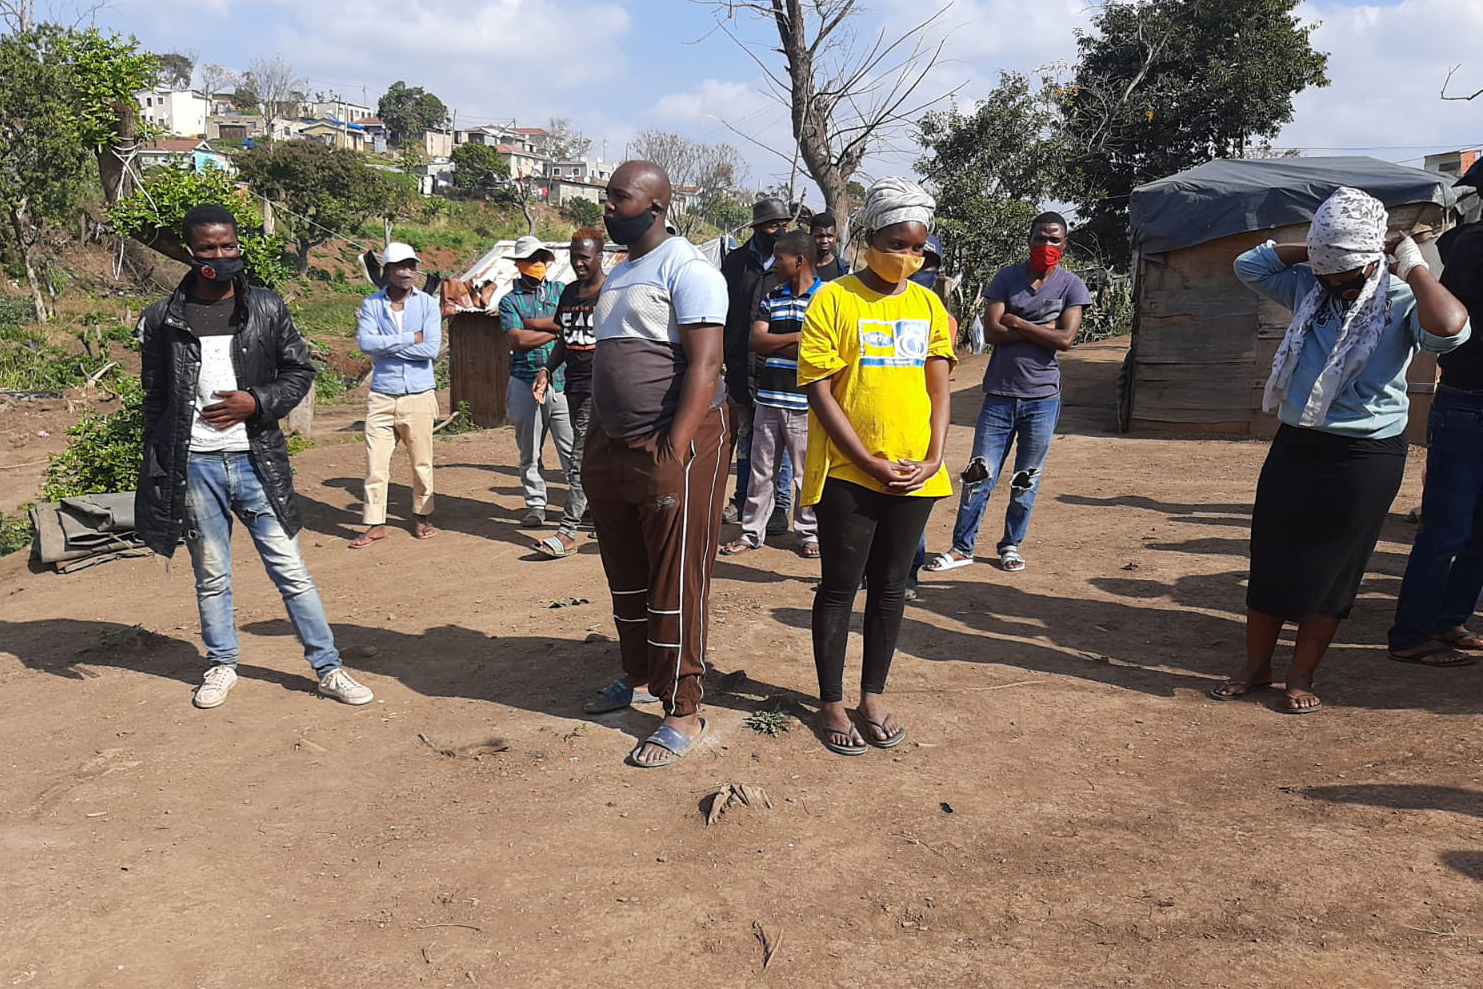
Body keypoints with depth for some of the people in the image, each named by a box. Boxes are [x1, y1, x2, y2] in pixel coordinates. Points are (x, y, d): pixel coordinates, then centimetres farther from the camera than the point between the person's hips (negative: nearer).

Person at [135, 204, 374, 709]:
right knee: (211, 577, 13)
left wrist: (258, 402, -11)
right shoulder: (162, 319, 3)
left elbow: (300, 370, 7)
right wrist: (156, 468, 7)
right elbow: (154, 397, 9)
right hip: (194, 466, 1)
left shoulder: (268, 309, 3)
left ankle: (328, 667, 13)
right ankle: (222, 664, 31)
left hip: (256, 460, 0)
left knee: (291, 571, 3)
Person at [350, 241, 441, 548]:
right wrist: (409, 339, -12)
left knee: (422, 462, 8)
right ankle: (376, 524, 10)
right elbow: (365, 342, -11)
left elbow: (432, 349, -11)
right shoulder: (372, 303, 4)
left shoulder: (428, 304, 2)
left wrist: (386, 346, -10)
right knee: (375, 463, 0)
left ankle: (421, 517, 25)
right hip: (382, 396, 1)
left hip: (419, 395, 0)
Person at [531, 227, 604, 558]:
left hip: (601, 385, -7)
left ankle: (568, 532, -9)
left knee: (581, 459, -10)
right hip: (573, 383, 7)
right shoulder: (569, 292, 16)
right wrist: (547, 369, 12)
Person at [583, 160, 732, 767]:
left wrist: (673, 453, -25)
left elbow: (704, 364, -19)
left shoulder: (686, 269, -10)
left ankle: (684, 712, 7)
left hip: (675, 444, -9)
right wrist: (594, 447, 18)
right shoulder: (616, 275, 18)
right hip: (612, 444, 9)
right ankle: (636, 675, 35)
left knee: (675, 583, -3)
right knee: (626, 575, 17)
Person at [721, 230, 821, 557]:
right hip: (768, 398, 5)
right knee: (761, 470, 9)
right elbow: (756, 341, 1)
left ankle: (809, 533, 18)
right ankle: (751, 532, 18)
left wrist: (773, 343, -9)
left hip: (805, 402, -5)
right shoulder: (771, 299, 13)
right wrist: (797, 337, -11)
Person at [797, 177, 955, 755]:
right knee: (840, 588, 6)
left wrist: (933, 458, -5)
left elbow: (938, 387, 9)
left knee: (890, 587, 13)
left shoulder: (928, 304, 8)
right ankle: (831, 703, 20)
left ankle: (873, 695, 28)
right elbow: (819, 392, -10)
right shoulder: (834, 299, -6)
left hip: (915, 475, 4)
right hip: (847, 474, -4)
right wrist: (871, 463, -14)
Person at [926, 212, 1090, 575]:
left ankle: (1012, 544, 25)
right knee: (979, 474, 1)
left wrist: (1017, 322, -10)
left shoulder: (1071, 286, 1)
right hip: (999, 394, 0)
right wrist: (1043, 328, -10)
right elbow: (992, 331, -9)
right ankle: (962, 547, 12)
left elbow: (1065, 339, -12)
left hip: (1042, 398, 0)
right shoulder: (1006, 278, 3)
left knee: (1027, 479, 10)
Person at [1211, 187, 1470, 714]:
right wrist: (1316, 251, 3)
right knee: (1268, 561, 9)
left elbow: (1449, 328, -31)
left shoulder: (1400, 301, -11)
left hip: (1364, 458, -5)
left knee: (1329, 570, 6)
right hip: (1294, 446, 5)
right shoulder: (1309, 288, 6)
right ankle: (1256, 667, 24)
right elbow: (1249, 264, 12)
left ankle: (1301, 678, 21)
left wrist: (1414, 266, -19)